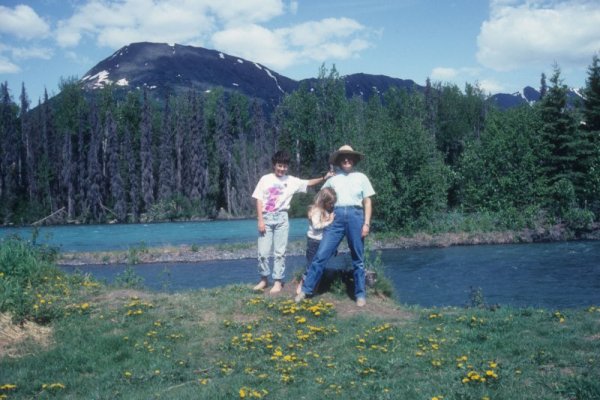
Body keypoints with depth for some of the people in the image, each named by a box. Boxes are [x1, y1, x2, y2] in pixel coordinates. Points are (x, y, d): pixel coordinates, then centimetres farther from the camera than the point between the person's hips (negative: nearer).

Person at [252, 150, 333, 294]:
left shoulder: (291, 181, 7)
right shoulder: (265, 179, 3)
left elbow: (309, 183, 6)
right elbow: (259, 200, 1)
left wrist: (324, 178, -10)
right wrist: (260, 220, -6)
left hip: (281, 218, 0)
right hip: (266, 217, 0)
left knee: (279, 252, 2)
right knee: (263, 252, 1)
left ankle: (278, 281, 10)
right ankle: (264, 279, 17)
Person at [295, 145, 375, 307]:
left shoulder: (361, 177, 10)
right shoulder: (333, 179, 12)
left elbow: (367, 202, 8)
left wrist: (366, 223, -2)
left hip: (355, 217, -1)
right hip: (337, 217, 1)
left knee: (358, 259, 4)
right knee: (321, 254, -5)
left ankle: (360, 294, 13)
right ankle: (306, 289, 0)